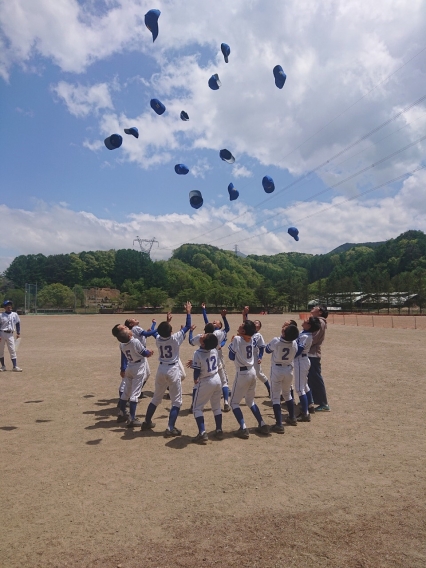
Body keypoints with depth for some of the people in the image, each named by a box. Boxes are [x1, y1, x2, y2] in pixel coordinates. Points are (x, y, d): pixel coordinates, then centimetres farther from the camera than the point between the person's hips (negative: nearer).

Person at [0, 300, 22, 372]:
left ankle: (15, 366, -6)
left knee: (13, 350, -4)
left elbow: (18, 323, 13)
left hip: (10, 334, 2)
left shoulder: (15, 314, 5)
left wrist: (18, 333, 8)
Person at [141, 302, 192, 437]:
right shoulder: (175, 338, -15)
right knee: (176, 401, 3)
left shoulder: (158, 338, -4)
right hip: (173, 370, -5)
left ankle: (147, 422, 33)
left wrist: (167, 321, 30)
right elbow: (187, 326, -4)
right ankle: (170, 428, -4)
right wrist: (188, 312, 4)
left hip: (161, 369, 5)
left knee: (156, 398, 22)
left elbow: (162, 331, 22)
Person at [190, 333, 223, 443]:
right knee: (216, 406, 20)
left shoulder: (198, 353, -22)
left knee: (197, 408, 7)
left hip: (205, 382, -6)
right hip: (217, 379, 6)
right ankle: (219, 431, 25)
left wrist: (195, 379, 5)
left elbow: (197, 371, -17)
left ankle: (202, 433, -5)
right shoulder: (214, 350, -5)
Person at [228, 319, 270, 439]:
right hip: (252, 372, 7)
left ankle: (243, 429, -6)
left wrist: (231, 344, 4)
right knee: (250, 401, 23)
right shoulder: (251, 339, 2)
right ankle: (263, 425, 19)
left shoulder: (237, 339, -16)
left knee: (234, 402, 6)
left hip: (242, 373, -7)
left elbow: (232, 357, -8)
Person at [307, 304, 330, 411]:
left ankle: (324, 404, 3)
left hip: (313, 355, -9)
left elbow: (314, 339, -19)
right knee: (311, 379, 16)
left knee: (316, 379, -4)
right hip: (309, 354, 9)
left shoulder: (320, 322, -12)